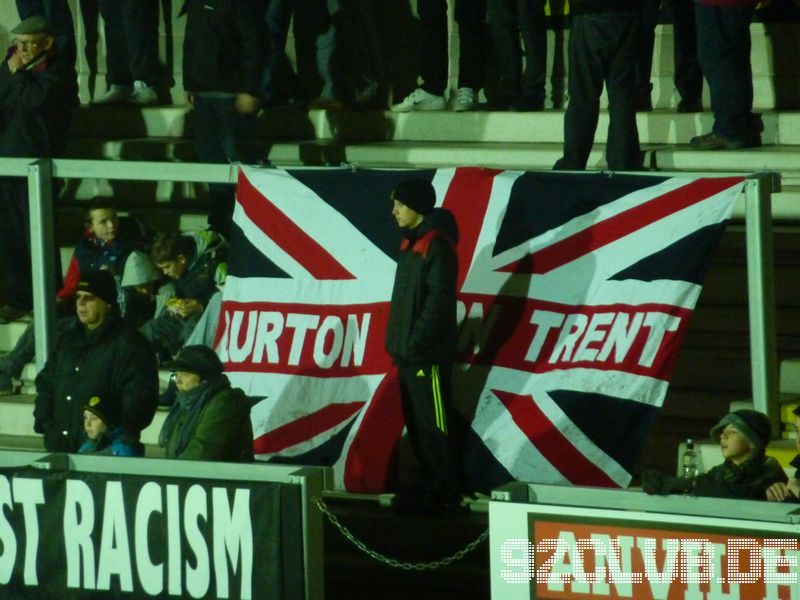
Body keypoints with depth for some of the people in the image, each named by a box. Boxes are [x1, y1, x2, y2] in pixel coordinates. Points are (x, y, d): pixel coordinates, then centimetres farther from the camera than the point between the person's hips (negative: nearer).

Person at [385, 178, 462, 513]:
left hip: (427, 356, -10)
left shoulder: (437, 245, -14)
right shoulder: (411, 243, 15)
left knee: (432, 423, -6)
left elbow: (438, 301, -18)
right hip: (408, 355, 10)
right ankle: (431, 486, 18)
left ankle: (445, 491, -1)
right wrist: (397, 342, 14)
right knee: (415, 423, 12)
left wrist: (415, 343, -18)